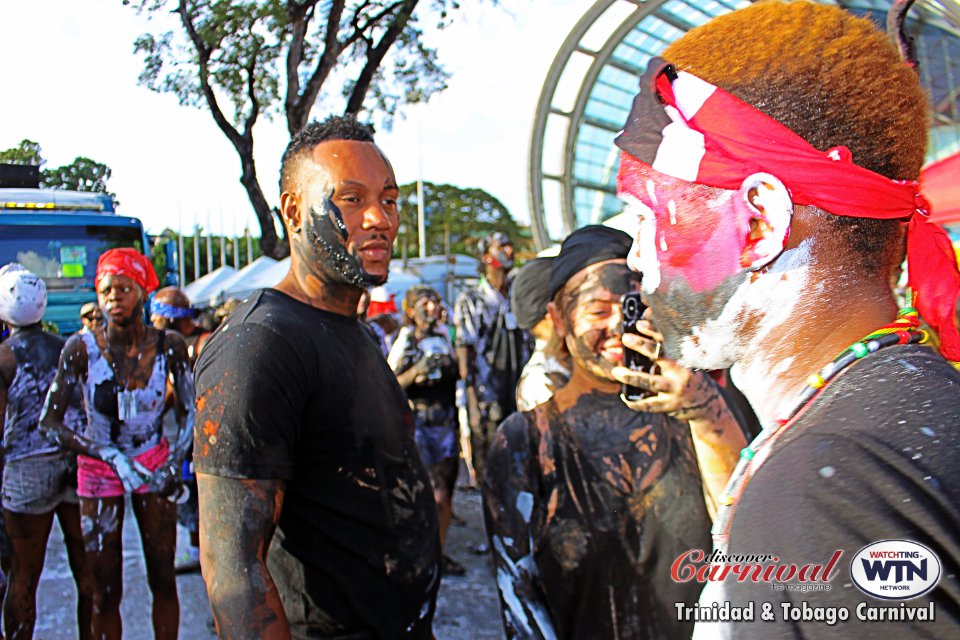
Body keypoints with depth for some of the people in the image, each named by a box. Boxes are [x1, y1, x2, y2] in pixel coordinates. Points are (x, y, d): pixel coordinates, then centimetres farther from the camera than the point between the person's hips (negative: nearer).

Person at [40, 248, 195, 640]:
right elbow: (49, 422, -14)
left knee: (163, 580, 6)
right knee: (105, 590, 6)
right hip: (99, 472, -1)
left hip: (154, 466, 1)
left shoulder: (169, 345, -10)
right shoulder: (81, 349, -15)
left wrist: (174, 463, -13)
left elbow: (189, 411, -1)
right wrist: (111, 457, -23)